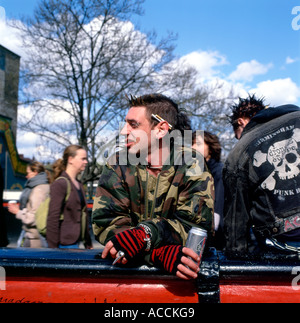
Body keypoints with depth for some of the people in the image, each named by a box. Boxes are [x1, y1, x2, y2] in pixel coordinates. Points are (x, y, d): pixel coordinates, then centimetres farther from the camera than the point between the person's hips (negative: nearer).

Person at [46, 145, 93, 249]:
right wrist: (53, 247, -17)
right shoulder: (59, 184, -10)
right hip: (65, 244, -8)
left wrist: (88, 244, 18)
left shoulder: (79, 185, 15)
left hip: (76, 242, 8)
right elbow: (53, 218, -14)